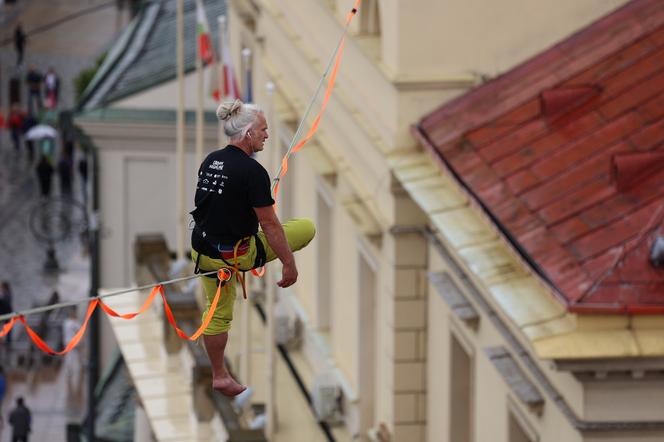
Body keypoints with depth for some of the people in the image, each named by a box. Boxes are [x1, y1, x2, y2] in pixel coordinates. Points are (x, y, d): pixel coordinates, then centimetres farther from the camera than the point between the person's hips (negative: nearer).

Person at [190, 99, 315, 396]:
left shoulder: (210, 161, 3)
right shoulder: (252, 171, -21)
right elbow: (269, 224, -19)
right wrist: (289, 264, -11)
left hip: (203, 250, 7)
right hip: (235, 254, -7)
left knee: (218, 313, 23)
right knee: (308, 228, 9)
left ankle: (219, 376, 32)